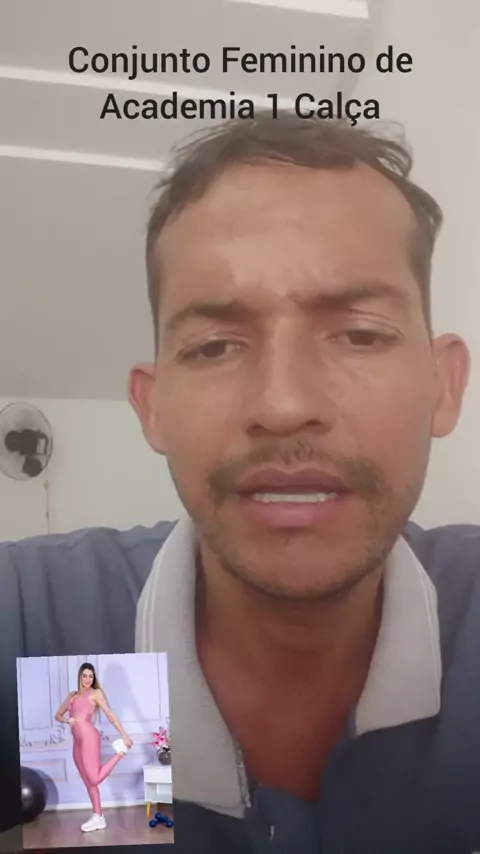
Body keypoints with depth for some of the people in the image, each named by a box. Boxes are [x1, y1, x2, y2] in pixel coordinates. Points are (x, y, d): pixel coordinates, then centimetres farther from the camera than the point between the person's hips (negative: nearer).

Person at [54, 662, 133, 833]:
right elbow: (58, 715, 24)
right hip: (77, 742, 6)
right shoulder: (72, 695, 20)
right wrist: (67, 720, 0)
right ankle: (98, 818, 14)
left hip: (89, 737, -6)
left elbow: (110, 714, -5)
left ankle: (120, 751, 4)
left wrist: (125, 735, -11)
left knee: (94, 779, -12)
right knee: (89, 782, 8)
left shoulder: (96, 693, 3)